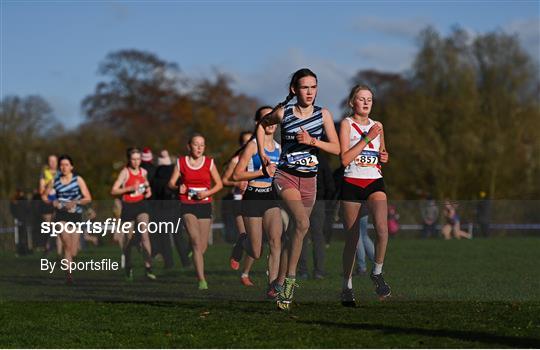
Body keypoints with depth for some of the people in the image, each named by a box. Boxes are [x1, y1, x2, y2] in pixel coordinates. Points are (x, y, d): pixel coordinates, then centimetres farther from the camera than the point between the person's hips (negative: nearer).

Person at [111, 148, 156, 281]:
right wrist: (130, 188, -23)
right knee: (129, 238, 7)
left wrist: (148, 190, 5)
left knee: (144, 234, -15)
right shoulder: (125, 172, -7)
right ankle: (128, 267, 27)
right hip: (128, 206, -2)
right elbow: (114, 191, -12)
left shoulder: (143, 172, 6)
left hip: (141, 205, 2)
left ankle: (148, 268, -18)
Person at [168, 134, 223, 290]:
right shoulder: (181, 162, 3)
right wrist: (178, 188, -16)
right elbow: (171, 183, 6)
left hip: (205, 206, 2)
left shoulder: (209, 162, 5)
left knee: (203, 246, 4)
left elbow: (219, 184, 8)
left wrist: (207, 192, -10)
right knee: (196, 242, -17)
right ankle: (202, 280, -22)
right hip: (187, 206, -2)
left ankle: (200, 273, 33)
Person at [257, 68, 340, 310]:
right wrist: (262, 153, 10)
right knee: (302, 223, -26)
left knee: (296, 231, 7)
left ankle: (282, 285, 17)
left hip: (309, 180, 4)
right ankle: (290, 279, -21)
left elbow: (336, 148, -1)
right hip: (286, 176, -3)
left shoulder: (323, 114, 1)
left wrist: (312, 141, -14)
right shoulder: (283, 113, -3)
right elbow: (262, 124, 17)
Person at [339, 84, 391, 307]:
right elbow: (345, 159, -12)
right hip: (351, 183, -3)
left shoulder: (377, 126, 13)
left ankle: (377, 273, -4)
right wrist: (367, 138, -15)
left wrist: (384, 157, 5)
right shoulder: (347, 124, -2)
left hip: (375, 182, 3)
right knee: (352, 238, 3)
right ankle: (347, 286, 16)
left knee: (382, 228, -23)